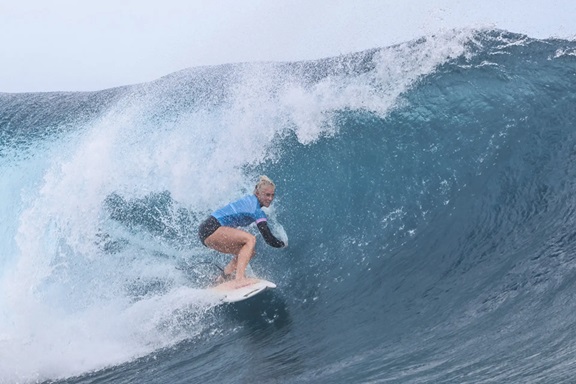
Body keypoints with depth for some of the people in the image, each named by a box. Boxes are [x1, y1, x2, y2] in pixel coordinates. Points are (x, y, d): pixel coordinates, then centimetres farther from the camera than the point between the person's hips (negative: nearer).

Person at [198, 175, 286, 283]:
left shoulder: (249, 199, 12)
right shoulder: (258, 212, -13)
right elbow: (269, 239, -13)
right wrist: (283, 244, 6)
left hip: (205, 231, 10)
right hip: (211, 229, -10)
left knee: (248, 252, 12)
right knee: (250, 239, -21)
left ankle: (220, 281, 10)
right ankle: (239, 278, -30)